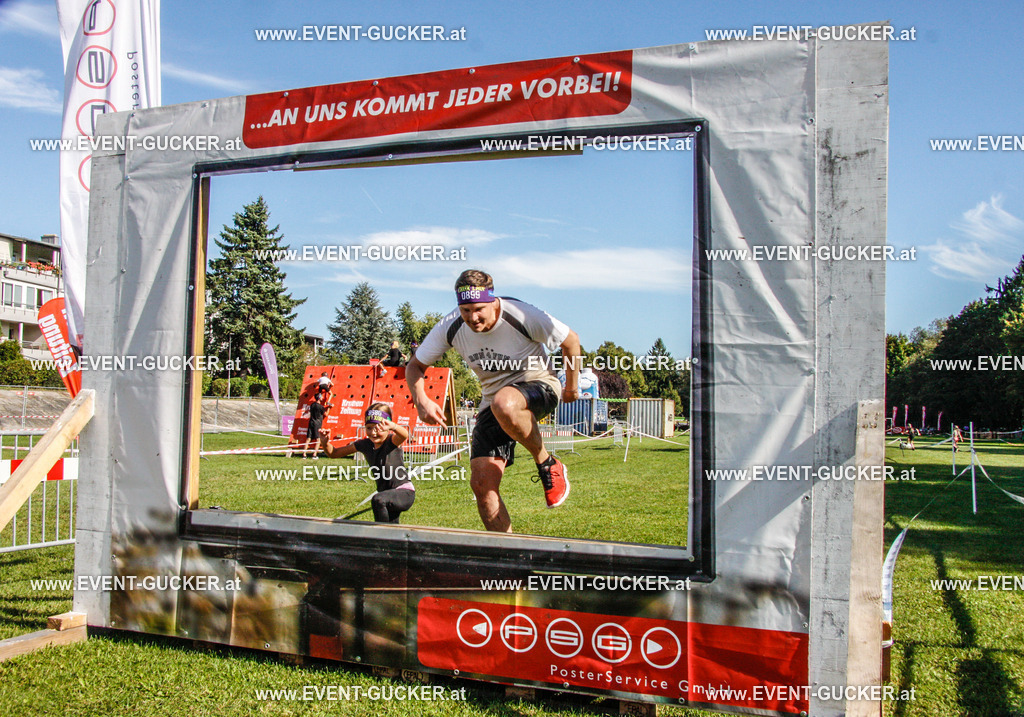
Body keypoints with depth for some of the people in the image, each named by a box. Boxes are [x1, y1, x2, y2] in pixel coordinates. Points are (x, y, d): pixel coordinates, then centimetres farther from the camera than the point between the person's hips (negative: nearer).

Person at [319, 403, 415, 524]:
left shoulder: (391, 441, -15)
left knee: (378, 500, -34)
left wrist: (392, 426, -62)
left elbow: (404, 435, -40)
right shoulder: (365, 444, 0)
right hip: (388, 496, 7)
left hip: (404, 493, -7)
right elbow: (334, 453, 5)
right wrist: (325, 443, -16)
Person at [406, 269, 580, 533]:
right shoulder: (450, 328, -13)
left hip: (538, 386, -4)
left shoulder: (523, 316, -23)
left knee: (503, 404, -41)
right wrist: (421, 400, -19)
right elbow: (415, 366, 1)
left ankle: (548, 465, -15)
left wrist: (572, 387, 4)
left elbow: (571, 340, -7)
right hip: (493, 400, 4)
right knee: (482, 484, -11)